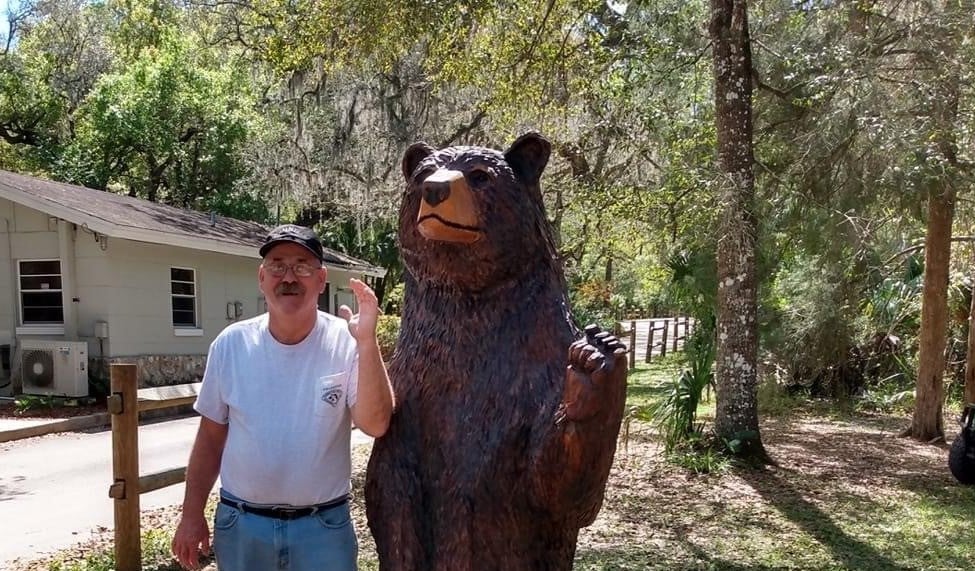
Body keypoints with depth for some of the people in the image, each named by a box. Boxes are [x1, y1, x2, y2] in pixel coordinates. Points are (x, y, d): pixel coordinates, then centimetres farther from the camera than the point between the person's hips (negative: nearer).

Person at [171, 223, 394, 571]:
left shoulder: (346, 343, -11)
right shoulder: (231, 344, -4)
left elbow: (374, 424, -21)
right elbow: (211, 436, 5)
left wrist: (367, 342, -30)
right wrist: (191, 514, 5)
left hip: (322, 527, -2)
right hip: (240, 523, 2)